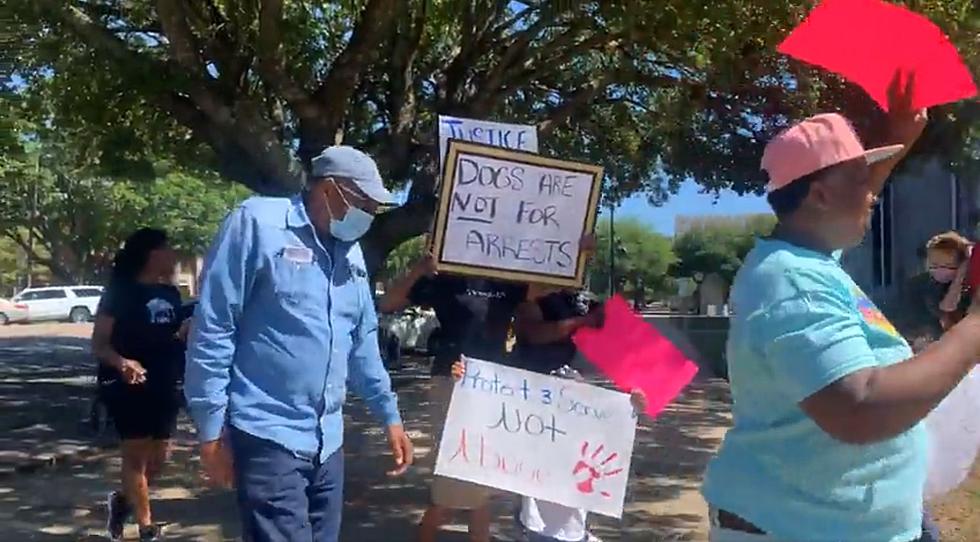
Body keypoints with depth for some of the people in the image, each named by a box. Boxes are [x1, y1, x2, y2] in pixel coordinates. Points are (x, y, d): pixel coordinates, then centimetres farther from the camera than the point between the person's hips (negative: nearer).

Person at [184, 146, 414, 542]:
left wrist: (389, 414, 17)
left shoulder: (351, 252, 12)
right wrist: (211, 428, -11)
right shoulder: (259, 223, -10)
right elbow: (212, 328, -11)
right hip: (268, 435, -7)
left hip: (327, 441, 8)